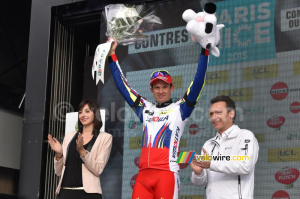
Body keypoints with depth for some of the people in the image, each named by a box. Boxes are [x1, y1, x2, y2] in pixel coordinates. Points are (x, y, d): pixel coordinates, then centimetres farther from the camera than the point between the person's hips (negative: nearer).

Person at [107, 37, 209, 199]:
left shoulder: (179, 109, 10)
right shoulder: (145, 109, 22)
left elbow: (197, 83, 0)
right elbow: (122, 85, 25)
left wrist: (204, 51, -6)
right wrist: (112, 55, 25)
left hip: (166, 172, -4)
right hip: (143, 173, 4)